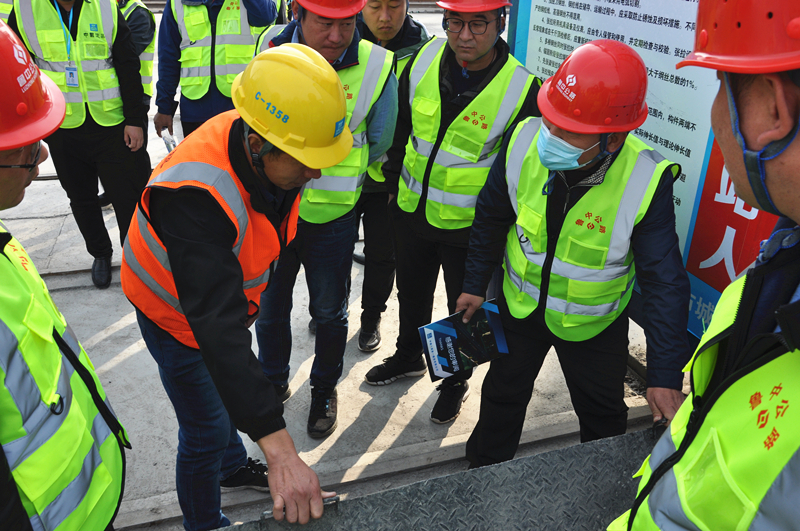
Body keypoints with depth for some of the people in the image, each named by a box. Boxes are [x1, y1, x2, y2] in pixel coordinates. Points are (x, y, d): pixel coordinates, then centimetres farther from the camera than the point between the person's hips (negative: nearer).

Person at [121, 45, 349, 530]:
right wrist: (279, 449, -54)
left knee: (234, 387, 27)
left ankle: (233, 466, 56)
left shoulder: (272, 154, -20)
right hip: (178, 314, -7)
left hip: (230, 289, 7)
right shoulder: (196, 197, -44)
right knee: (207, 430, 5)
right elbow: (217, 327, -51)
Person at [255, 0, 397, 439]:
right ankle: (273, 381, 44)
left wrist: (327, 169, 0)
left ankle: (324, 389, 41)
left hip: (332, 218, -2)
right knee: (270, 306, 18)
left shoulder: (376, 68, -17)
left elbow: (377, 145, -2)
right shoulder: (272, 48, -9)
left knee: (329, 313, 14)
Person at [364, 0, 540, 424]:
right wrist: (393, 183, 12)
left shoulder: (522, 89, -21)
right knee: (412, 293, 24)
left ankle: (455, 380, 41)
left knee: (465, 307, 15)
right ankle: (409, 356, 51)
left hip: (469, 226, -4)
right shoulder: (423, 60, -9)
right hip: (412, 211, 4)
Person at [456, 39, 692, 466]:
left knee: (603, 415, 20)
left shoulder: (647, 181, -30)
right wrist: (475, 283, 4)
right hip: (519, 303, 2)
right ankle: (483, 472, 49)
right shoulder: (524, 140, -22)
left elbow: (665, 282, -22)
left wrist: (666, 376, -23)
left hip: (594, 324, -2)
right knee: (502, 397, 22)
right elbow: (491, 218, -4)